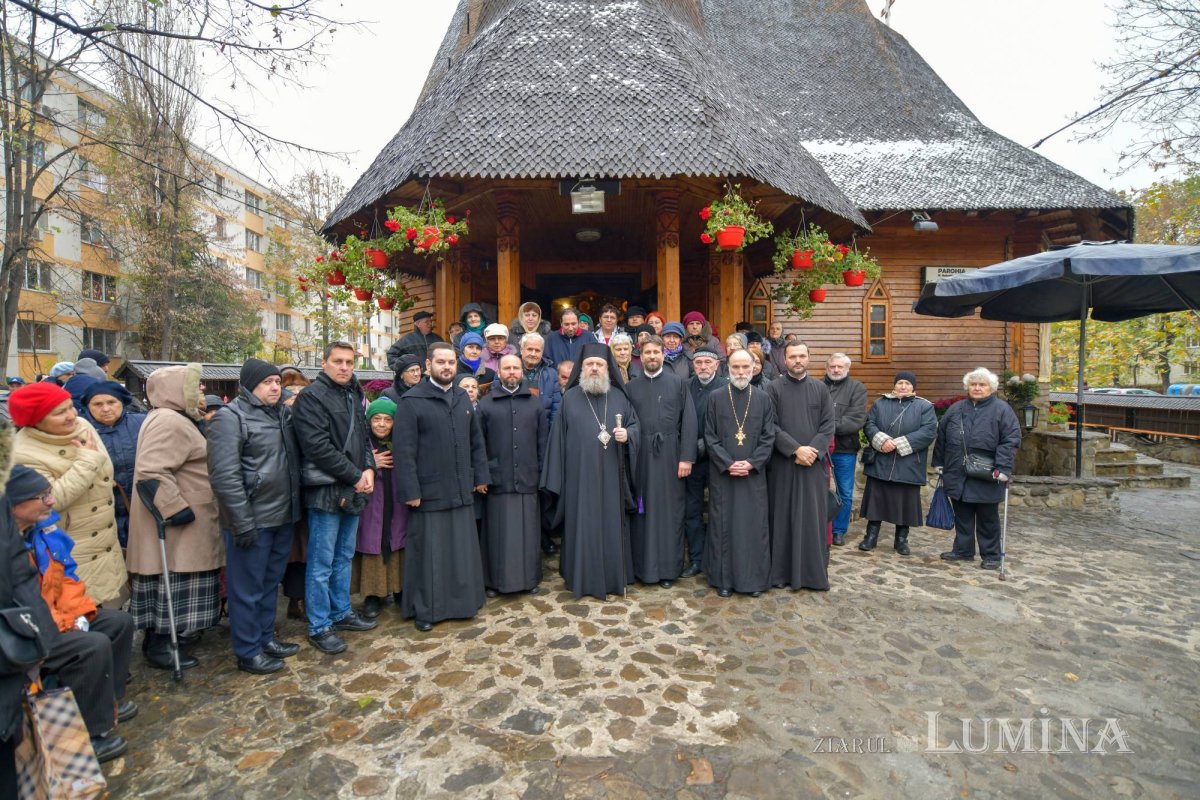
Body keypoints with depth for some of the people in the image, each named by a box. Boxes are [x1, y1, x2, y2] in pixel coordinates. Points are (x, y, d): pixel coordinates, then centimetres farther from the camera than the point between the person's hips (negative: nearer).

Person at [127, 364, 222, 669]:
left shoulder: (178, 419, 15)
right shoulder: (168, 421, -21)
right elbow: (151, 472, -29)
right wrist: (176, 510, -27)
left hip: (185, 519, 11)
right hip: (175, 522, -11)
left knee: (175, 583, 19)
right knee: (170, 583, 0)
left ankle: (170, 633, 31)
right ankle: (159, 646, 12)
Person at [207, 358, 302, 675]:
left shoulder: (283, 414, 12)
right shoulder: (230, 417, -11)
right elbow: (225, 475, -18)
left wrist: (295, 506, 12)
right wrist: (242, 522, -20)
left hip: (283, 516, 7)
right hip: (252, 520, -7)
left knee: (271, 582, 19)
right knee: (248, 588, 6)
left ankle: (266, 637, 34)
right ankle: (248, 652, 21)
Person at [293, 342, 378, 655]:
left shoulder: (354, 396, 13)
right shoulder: (311, 397, -10)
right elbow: (317, 446, -19)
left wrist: (369, 469, -1)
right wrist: (355, 476, -15)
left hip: (353, 490, 8)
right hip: (326, 491, -7)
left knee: (344, 557, 18)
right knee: (321, 563, 3)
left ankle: (341, 612, 32)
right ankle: (319, 627, 16)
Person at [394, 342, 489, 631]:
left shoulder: (463, 398, 11)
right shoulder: (411, 401, -7)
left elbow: (476, 441, 14)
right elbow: (404, 450, -11)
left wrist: (480, 476, 10)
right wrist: (411, 491, -13)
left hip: (462, 490, 5)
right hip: (429, 492, -5)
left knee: (463, 551, 12)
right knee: (429, 553, 7)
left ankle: (463, 602, 28)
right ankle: (424, 609, 23)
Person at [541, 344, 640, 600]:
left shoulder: (619, 396, 7)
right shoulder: (570, 398, 2)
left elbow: (635, 423, 13)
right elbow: (559, 438, 0)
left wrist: (628, 434, -12)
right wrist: (556, 478, -3)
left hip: (611, 476, 2)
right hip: (580, 475, -2)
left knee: (612, 525, 9)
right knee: (582, 526, 4)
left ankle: (614, 577, 24)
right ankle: (583, 579, 19)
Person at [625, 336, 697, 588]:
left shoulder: (679, 383, 3)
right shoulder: (631, 387, 8)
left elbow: (689, 422, -2)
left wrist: (686, 457, -9)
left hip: (670, 456, -1)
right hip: (640, 457, 2)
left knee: (669, 511, 5)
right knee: (642, 511, 8)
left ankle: (668, 568, 18)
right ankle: (642, 565, 21)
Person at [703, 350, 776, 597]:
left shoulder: (763, 399, 4)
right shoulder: (715, 397, 1)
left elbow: (769, 436, 2)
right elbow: (709, 436, -2)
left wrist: (751, 463, -11)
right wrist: (728, 464, -12)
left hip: (754, 473, 1)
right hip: (722, 473, -1)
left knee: (754, 525, 5)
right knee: (723, 526, 4)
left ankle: (754, 578, 18)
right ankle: (724, 579, 15)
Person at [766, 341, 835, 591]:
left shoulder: (820, 389, 7)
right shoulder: (773, 388, 0)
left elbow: (828, 426, 1)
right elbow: (771, 426, -6)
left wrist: (812, 451, -13)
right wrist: (796, 449, -15)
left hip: (813, 463, 2)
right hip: (782, 464, -1)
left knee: (813, 517, 6)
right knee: (783, 517, 5)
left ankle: (813, 572, 18)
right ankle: (782, 570, 15)